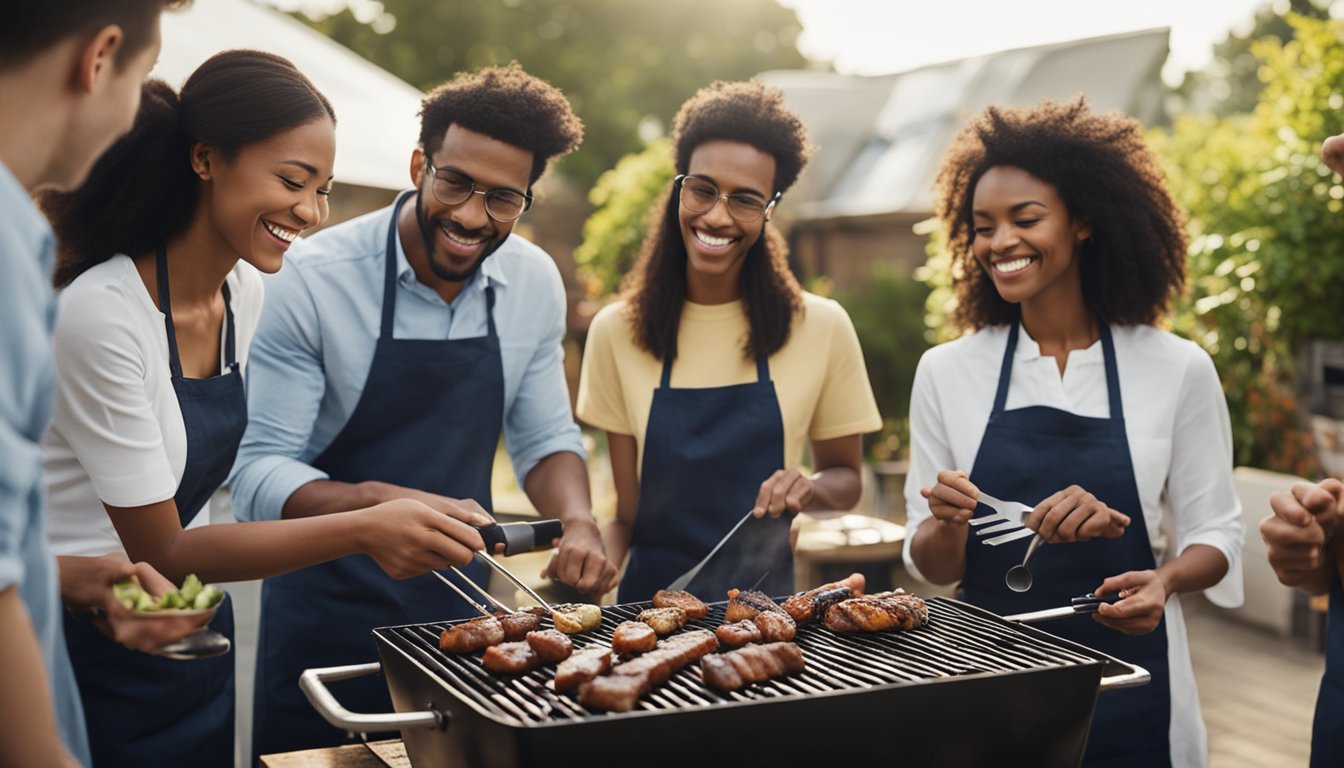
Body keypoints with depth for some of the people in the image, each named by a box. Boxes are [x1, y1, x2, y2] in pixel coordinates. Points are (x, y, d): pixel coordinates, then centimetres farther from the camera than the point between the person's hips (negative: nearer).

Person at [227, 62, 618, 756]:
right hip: (327, 618, -4)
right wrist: (385, 503, -36)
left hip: (464, 611, 4)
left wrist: (578, 521, -13)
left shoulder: (535, 282, -4)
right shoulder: (312, 279, -18)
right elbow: (259, 471, -18)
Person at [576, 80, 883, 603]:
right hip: (651, 596, 1)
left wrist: (809, 487, -10)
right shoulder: (617, 330, 1)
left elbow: (846, 478, 11)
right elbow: (628, 510, 4)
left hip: (763, 599, -1)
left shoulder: (822, 327, -1)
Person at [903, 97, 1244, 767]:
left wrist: (1164, 580, -20)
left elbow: (1213, 535, 1)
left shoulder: (1177, 370, -5)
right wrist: (948, 524, -20)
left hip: (1129, 696, -1)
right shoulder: (945, 372, -2)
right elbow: (932, 566, 1)